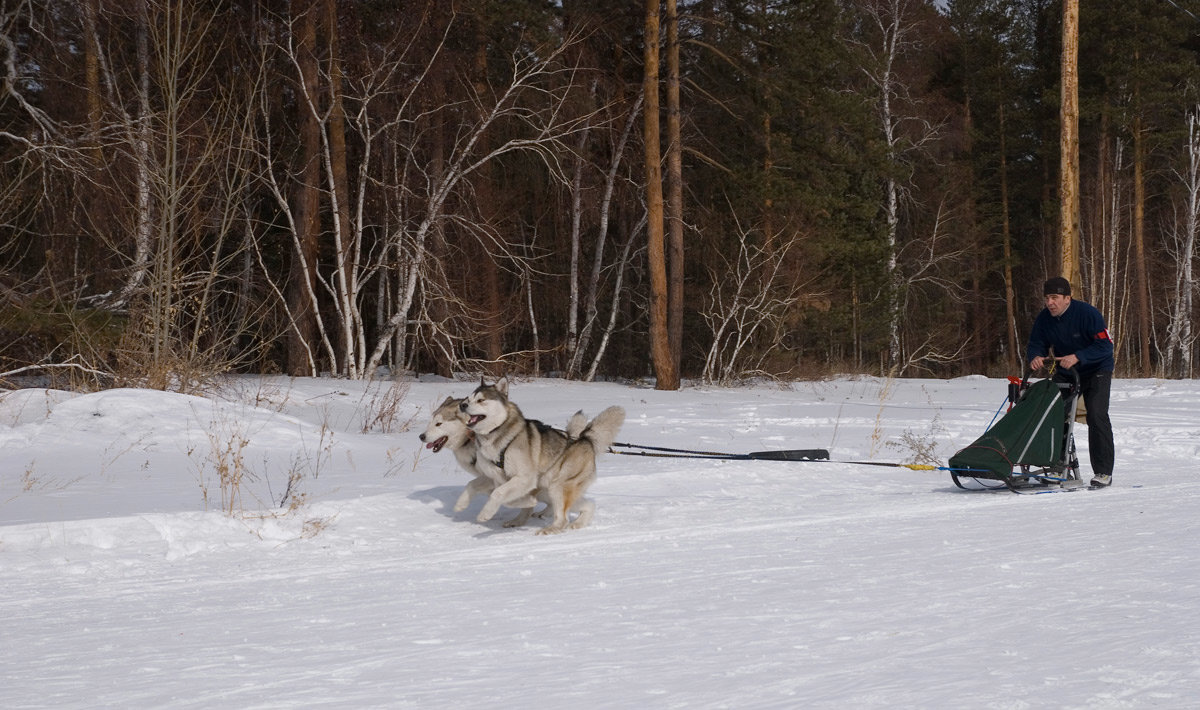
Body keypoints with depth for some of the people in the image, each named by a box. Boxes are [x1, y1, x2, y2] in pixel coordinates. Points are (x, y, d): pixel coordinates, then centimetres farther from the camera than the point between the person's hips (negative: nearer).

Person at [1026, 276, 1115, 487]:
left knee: (1096, 416, -17)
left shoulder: (1087, 313, -24)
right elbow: (1036, 344, -1)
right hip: (1066, 373, 6)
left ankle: (1103, 472, -13)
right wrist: (1035, 357, -26)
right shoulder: (1044, 318, -7)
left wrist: (1077, 357, -38)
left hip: (1096, 370, -6)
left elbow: (1105, 346, -26)